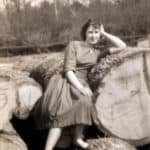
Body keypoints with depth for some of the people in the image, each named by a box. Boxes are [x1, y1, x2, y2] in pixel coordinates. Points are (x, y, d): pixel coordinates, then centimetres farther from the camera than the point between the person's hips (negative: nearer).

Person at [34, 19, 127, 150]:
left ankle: (78, 137, -16)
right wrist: (80, 88, -22)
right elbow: (68, 70, -7)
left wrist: (104, 33, 12)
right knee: (61, 113, -26)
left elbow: (122, 47, 12)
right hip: (66, 82, -3)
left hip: (82, 83, 3)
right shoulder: (74, 45, 3)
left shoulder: (98, 53, 15)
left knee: (85, 102, -33)